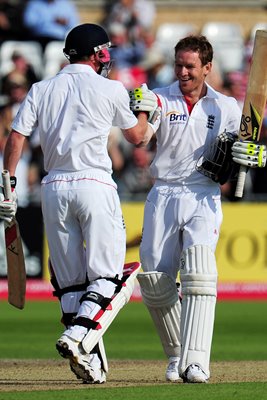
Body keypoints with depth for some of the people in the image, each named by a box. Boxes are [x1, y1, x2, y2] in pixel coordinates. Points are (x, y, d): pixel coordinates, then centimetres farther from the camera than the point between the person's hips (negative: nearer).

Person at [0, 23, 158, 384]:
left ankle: (89, 361, 6)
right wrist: (145, 108, 32)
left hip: (53, 189, 4)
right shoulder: (109, 89, 2)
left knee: (70, 281, 9)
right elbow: (136, 137, 14)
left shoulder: (41, 90, 11)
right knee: (108, 276, -2)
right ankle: (77, 336, -24)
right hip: (94, 184, -4)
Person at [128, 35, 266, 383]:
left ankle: (196, 363, -26)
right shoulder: (162, 99, 3)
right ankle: (177, 354, 21)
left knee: (199, 272, -20)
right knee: (155, 283, 1)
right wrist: (142, 111, -38)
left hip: (204, 198, -1)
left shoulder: (226, 107, 7)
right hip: (163, 197, 1)